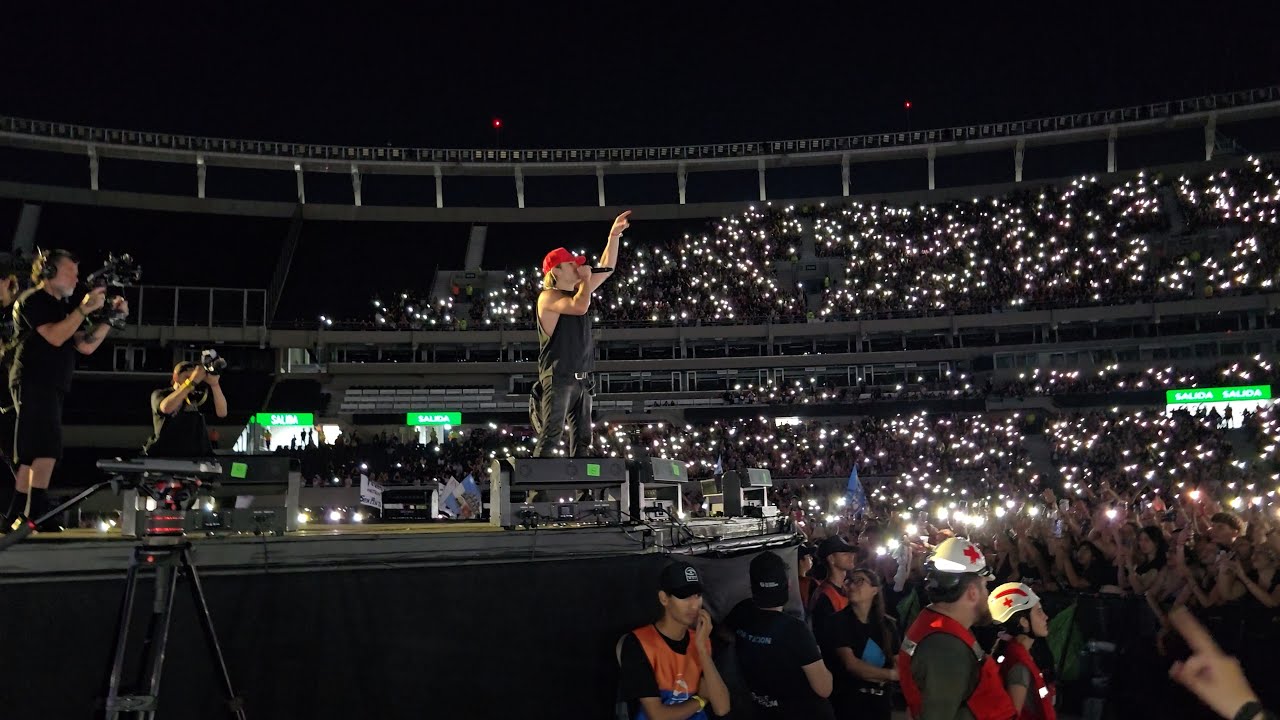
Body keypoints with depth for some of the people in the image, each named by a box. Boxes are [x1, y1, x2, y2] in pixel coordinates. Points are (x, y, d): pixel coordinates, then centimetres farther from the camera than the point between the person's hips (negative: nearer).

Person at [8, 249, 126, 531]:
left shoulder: (64, 307, 21)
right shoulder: (32, 300, -3)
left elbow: (86, 346, 14)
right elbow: (54, 337, -17)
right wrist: (84, 309, -18)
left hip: (50, 387, 9)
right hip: (34, 384, -9)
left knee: (31, 457, 8)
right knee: (46, 452, -20)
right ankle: (40, 519, -25)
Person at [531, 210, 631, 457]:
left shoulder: (576, 291, 15)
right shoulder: (548, 297, -9)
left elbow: (607, 269, 19)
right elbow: (580, 306, -26)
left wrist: (613, 236, 11)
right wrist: (586, 278, -10)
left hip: (580, 379, 8)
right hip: (558, 378, -8)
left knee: (582, 440, 8)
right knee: (550, 438, -13)